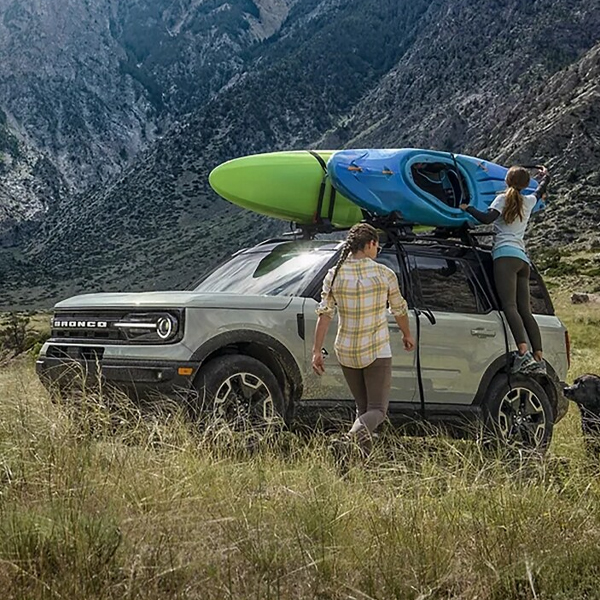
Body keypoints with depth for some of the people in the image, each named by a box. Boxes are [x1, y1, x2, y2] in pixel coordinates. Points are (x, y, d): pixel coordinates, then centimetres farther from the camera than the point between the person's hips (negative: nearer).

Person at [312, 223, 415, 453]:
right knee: (377, 408, 0)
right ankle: (361, 427, -33)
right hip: (377, 351, -3)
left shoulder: (334, 275, -3)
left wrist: (317, 350, -7)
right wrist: (407, 335, 25)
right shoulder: (384, 274, -5)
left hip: (346, 352, 3)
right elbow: (399, 310, 7)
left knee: (362, 406, 18)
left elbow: (325, 314, -9)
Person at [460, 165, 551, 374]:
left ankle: (523, 353, -35)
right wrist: (545, 176, 63)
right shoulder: (528, 202, 22)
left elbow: (487, 218, -12)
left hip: (506, 254, -6)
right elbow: (541, 191, 44)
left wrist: (467, 207, -2)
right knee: (525, 310, 3)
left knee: (509, 305, -18)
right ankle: (539, 357, -7)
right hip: (523, 257, 6)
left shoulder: (503, 199, 6)